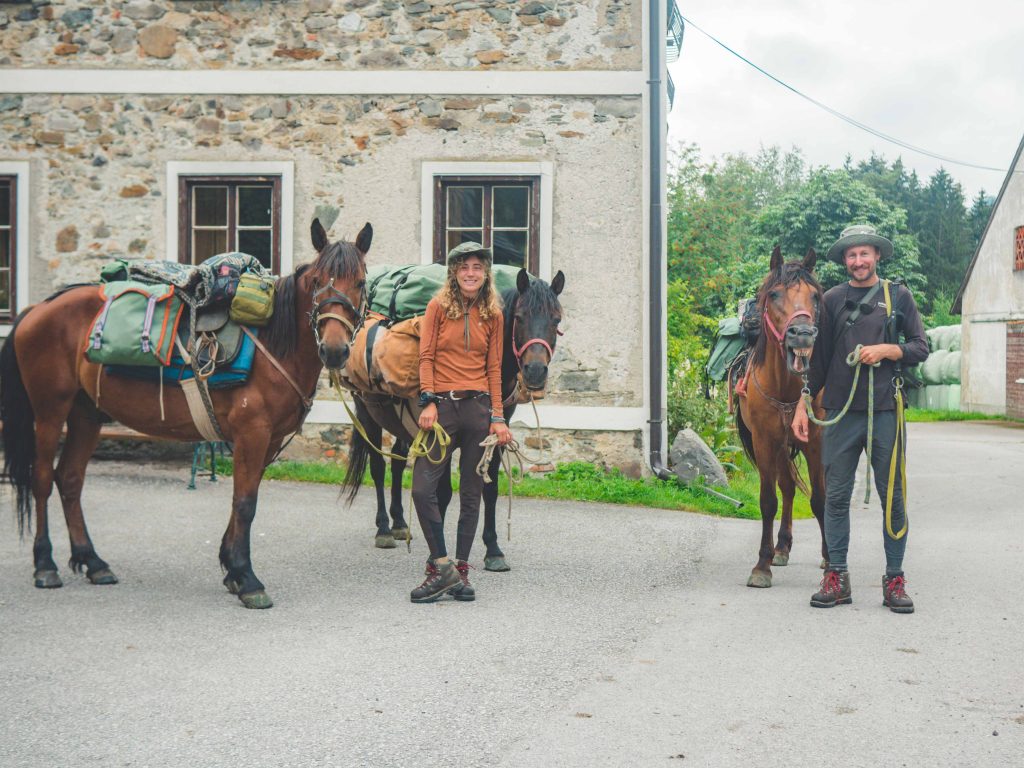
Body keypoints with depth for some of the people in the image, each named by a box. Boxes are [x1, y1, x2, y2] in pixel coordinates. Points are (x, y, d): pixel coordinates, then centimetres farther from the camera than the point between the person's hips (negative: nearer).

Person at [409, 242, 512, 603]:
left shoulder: (493, 315, 9)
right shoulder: (438, 306, 4)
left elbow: (494, 368, 8)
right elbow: (426, 357, -1)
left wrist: (497, 416, 2)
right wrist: (428, 401, -12)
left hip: (479, 407, 2)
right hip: (442, 406, -2)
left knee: (472, 493, 5)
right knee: (422, 488, -11)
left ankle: (460, 570, 14)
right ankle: (442, 566, 0)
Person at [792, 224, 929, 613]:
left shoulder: (898, 296, 7)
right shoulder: (832, 300, 8)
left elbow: (921, 347, 7)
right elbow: (817, 358, 9)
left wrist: (887, 350, -11)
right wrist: (803, 406, 5)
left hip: (886, 410, -1)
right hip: (840, 411, 1)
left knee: (892, 497, 3)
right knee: (836, 496, 3)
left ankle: (894, 580, 11)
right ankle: (837, 578, 11)